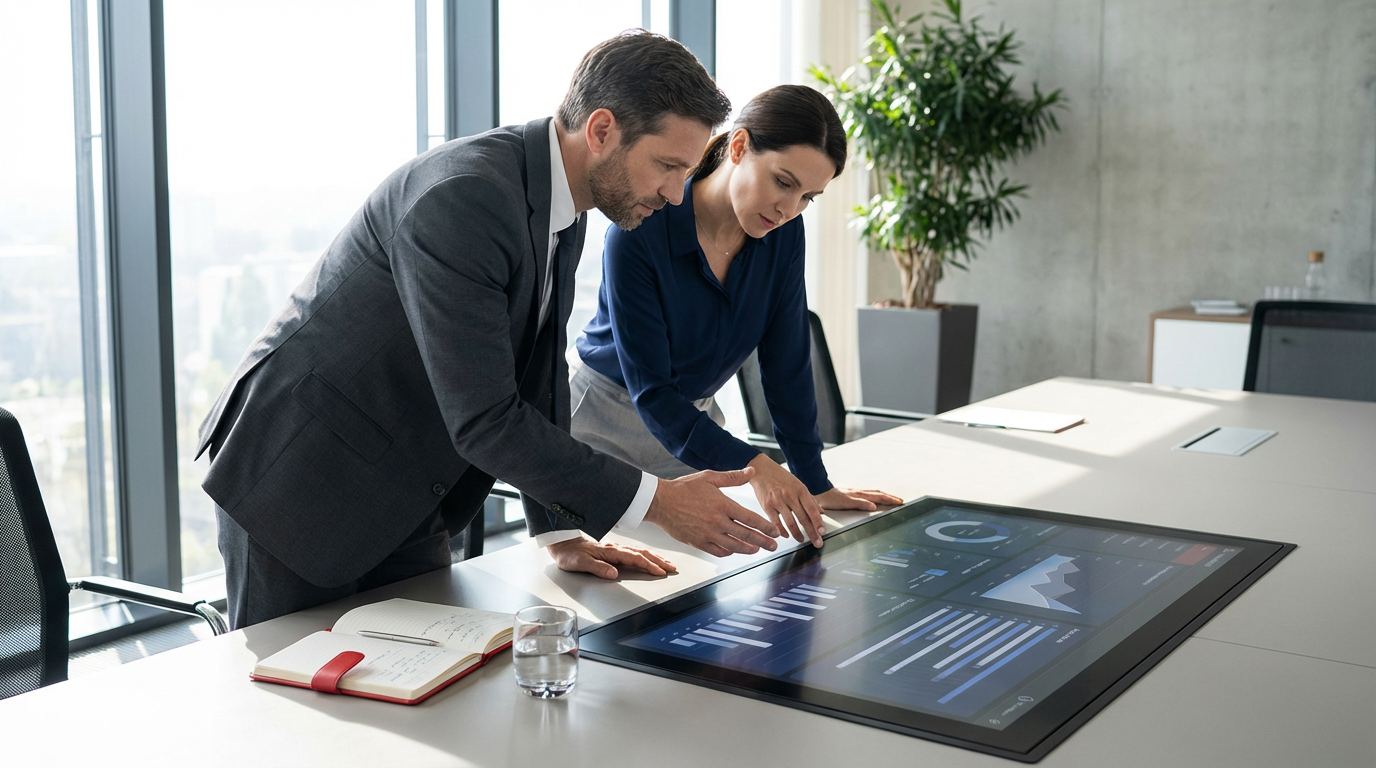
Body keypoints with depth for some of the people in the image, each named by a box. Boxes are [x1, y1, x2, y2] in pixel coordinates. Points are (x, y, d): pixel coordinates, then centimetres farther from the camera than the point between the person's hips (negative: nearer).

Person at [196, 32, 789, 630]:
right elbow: (483, 419, -30)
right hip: (297, 483, -8)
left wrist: (562, 534, 4)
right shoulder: (462, 197, -29)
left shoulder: (562, 215, 1)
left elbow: (538, 374, 9)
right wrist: (656, 500, -24)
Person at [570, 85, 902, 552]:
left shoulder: (783, 234, -9)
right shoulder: (639, 231, -26)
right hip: (607, 421, -5)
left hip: (695, 417, 5)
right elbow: (650, 389, -27)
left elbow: (786, 360, -3)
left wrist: (816, 485, -4)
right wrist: (752, 466, -38)